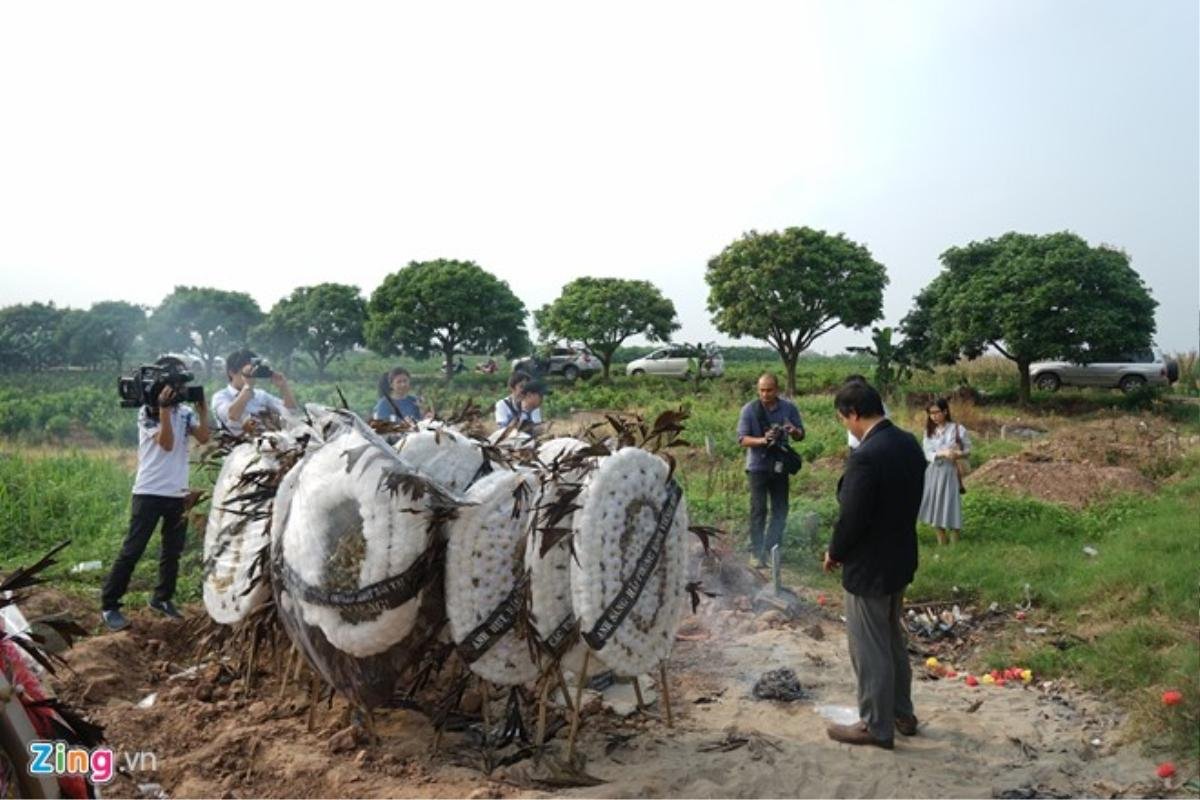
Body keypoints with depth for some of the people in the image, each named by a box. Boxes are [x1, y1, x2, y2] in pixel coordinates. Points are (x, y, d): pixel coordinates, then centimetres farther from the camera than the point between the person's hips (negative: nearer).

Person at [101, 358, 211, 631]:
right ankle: (109, 605, 7)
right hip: (149, 493, -5)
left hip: (178, 493, 5)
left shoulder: (185, 411, 7)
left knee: (172, 551, 13)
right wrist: (164, 407, -27)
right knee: (132, 550, -3)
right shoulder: (147, 412, -7)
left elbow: (203, 437, -7)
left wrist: (202, 408, -15)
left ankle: (162, 598, 28)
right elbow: (167, 443, -21)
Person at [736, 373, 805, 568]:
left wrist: (794, 431, -21)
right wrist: (763, 440, -30)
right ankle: (756, 552, 10)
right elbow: (742, 439, -12)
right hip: (757, 466, -3)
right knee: (758, 510, 2)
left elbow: (801, 435, 4)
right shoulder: (749, 409, -9)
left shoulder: (789, 408, -3)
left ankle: (771, 548, 17)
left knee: (780, 509, 7)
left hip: (780, 466, 3)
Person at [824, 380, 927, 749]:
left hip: (869, 566, -9)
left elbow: (852, 518, -23)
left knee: (869, 649, 7)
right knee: (893, 639, 24)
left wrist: (834, 553, -5)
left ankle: (875, 726, 21)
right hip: (900, 558, 9)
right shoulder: (909, 443, 0)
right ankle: (902, 713, 38)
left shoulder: (865, 457, -28)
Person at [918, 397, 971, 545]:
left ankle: (954, 543, 9)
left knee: (951, 505, -3)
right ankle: (941, 541, 21)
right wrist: (942, 453, -22)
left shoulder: (958, 429, -7)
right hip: (932, 472, 4)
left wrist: (959, 454, -21)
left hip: (949, 472, -3)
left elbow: (968, 450, 1)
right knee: (936, 505, 8)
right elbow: (927, 454, -5)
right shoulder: (929, 431, 2)